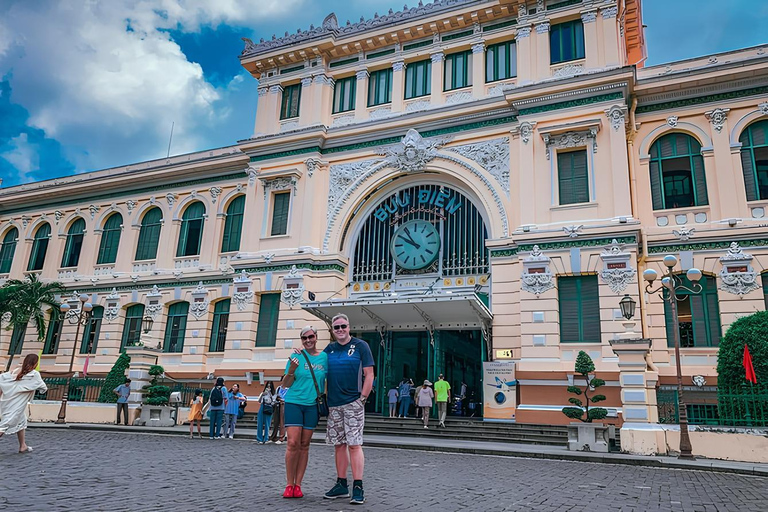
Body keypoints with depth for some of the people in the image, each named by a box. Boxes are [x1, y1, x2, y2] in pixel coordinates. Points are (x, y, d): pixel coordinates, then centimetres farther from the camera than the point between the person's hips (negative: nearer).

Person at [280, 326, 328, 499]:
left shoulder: (324, 357, 4)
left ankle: (298, 485, 12)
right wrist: (291, 371, -18)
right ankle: (289, 485, 4)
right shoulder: (296, 356, -1)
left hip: (313, 405, 2)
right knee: (293, 443, -9)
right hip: (294, 402, -2)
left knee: (304, 445, 5)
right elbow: (285, 384, 0)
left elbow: (327, 380, 14)